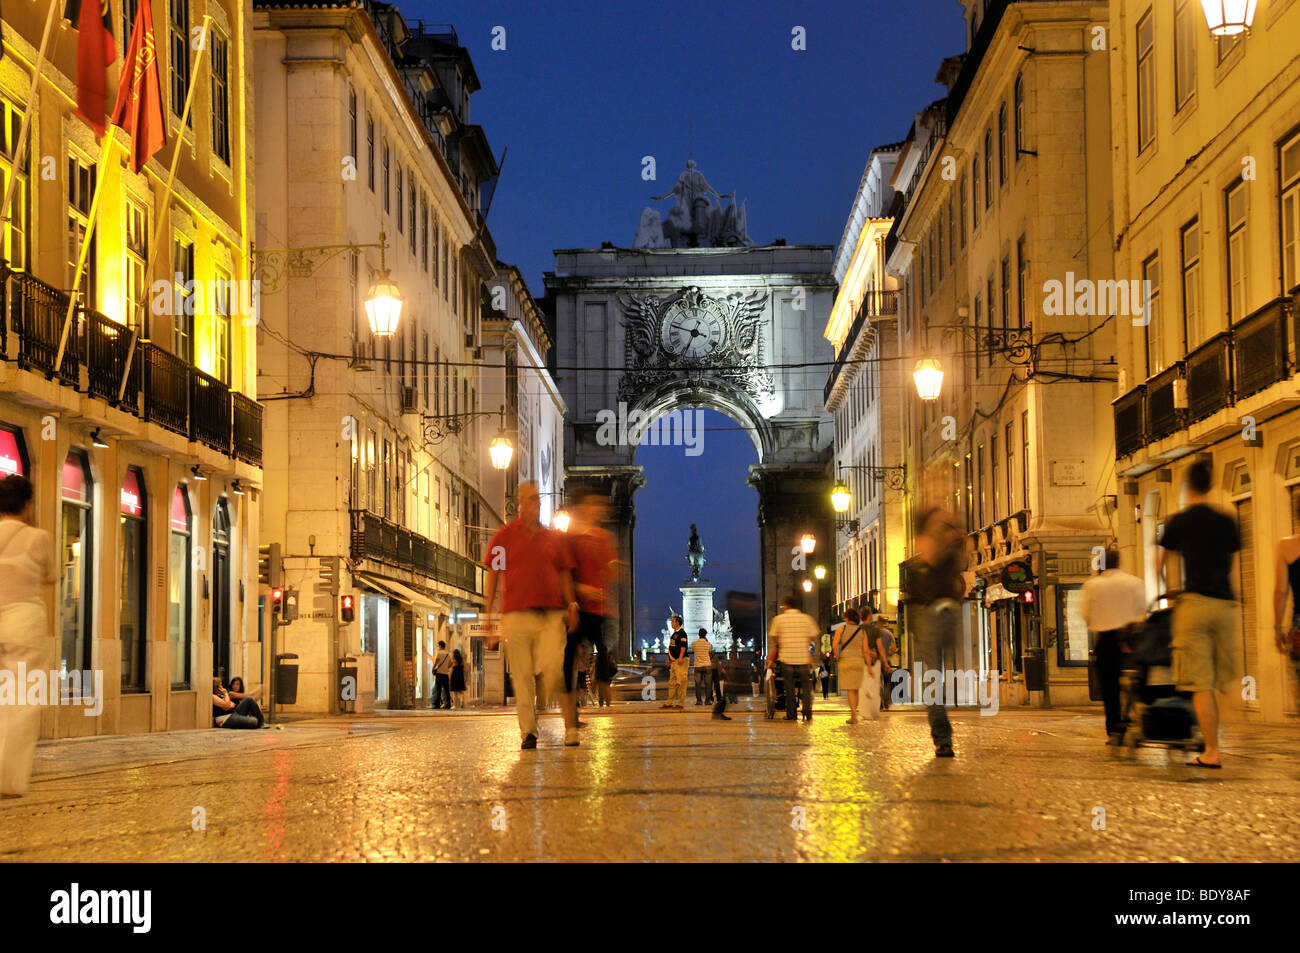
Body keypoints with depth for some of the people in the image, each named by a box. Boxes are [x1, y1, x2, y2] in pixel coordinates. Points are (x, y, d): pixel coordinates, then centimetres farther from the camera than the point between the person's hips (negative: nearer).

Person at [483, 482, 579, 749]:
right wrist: (488, 617, 3)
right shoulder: (504, 536, 9)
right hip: (517, 614, -1)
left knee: (553, 669, -12)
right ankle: (528, 731, 5)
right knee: (522, 675, -2)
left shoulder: (555, 537, 15)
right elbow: (492, 578, 9)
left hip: (552, 614, 1)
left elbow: (565, 574, 18)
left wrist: (572, 606, 4)